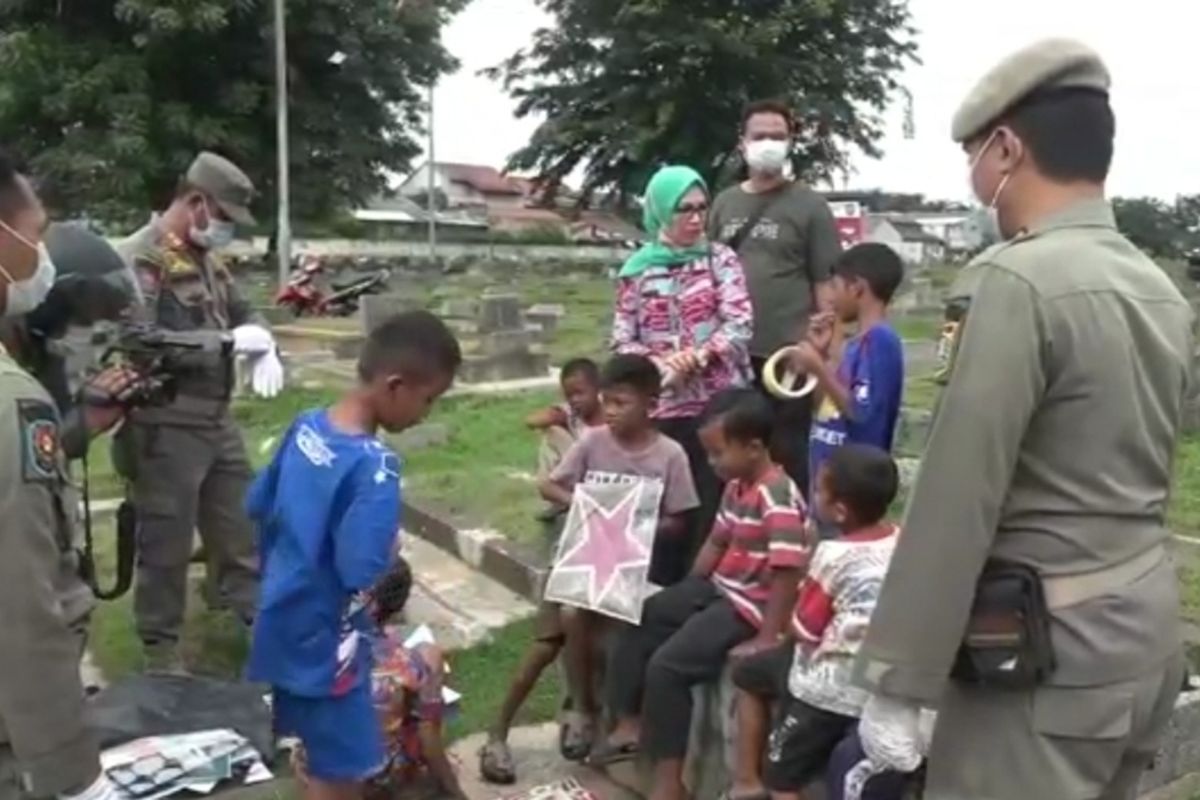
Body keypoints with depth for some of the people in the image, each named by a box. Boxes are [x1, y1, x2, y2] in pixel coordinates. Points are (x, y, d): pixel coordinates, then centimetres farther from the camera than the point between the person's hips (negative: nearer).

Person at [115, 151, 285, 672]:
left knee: (239, 521, 19)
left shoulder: (207, 258, 11)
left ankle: (253, 610, 36)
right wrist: (224, 341, -24)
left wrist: (262, 345, -1)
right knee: (166, 539, 5)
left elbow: (239, 311, 22)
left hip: (217, 419, 8)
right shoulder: (137, 260, -15)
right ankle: (160, 642, 21)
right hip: (165, 429, -8)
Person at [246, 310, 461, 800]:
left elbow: (257, 507, 9)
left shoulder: (306, 426, -2)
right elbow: (361, 572, -33)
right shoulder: (374, 466, -28)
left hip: (284, 623, 8)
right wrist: (391, 551, -13)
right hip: (326, 640, -8)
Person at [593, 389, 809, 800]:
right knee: (635, 621, 9)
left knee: (667, 664, -19)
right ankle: (629, 725, 18)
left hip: (750, 606, -10)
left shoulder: (778, 498, -25)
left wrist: (768, 638, -25)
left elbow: (787, 573, -27)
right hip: (717, 588, 10)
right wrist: (685, 595, 17)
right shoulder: (736, 487, 6)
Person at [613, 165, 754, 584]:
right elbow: (623, 340, 4)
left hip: (719, 403, -1)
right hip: (661, 408, 1)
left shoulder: (720, 258, 3)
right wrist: (658, 364, -14)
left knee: (714, 507, 0)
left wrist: (698, 355, -20)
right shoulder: (637, 270, 5)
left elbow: (739, 324, -7)